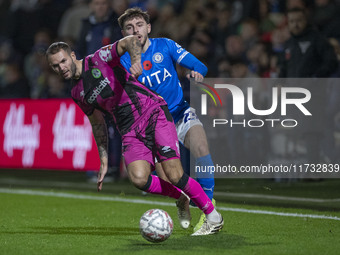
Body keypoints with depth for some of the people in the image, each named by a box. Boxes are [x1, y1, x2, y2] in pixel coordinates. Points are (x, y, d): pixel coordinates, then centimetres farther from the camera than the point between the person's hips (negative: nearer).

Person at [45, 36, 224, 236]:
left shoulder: (98, 60, -4)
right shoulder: (77, 94, 14)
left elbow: (131, 41, -17)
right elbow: (98, 123, 26)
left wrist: (136, 60, -39)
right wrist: (104, 161, 23)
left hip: (153, 113, -5)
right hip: (130, 133, 5)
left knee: (174, 176, -17)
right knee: (138, 178, -23)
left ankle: (213, 217, 3)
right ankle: (180, 198, 5)